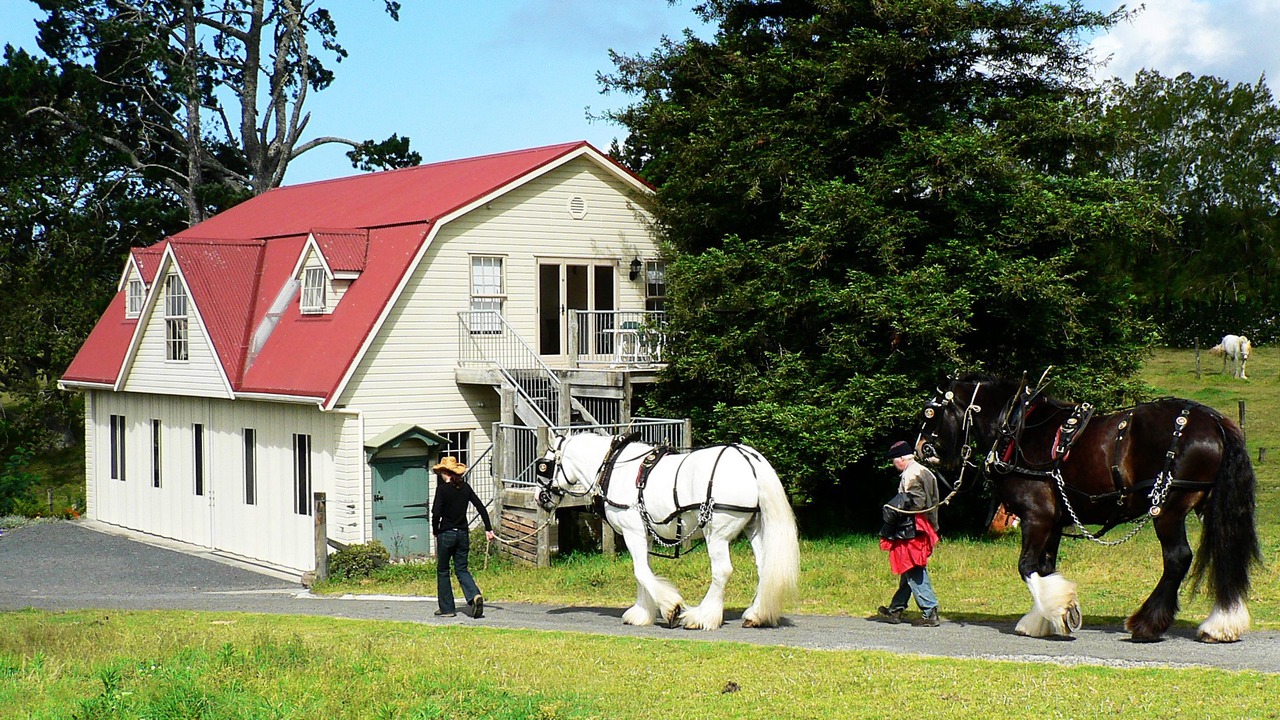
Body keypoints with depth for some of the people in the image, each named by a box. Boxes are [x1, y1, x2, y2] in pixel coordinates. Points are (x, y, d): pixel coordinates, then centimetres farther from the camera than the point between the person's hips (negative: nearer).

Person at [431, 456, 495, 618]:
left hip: (446, 534, -5)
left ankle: (447, 608, 12)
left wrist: (435, 530, 0)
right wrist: (488, 529, 7)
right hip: (463, 534, 5)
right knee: (462, 569, 10)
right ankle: (475, 595, -16)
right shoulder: (465, 487, 4)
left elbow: (436, 513, -17)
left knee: (442, 571, 10)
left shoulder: (442, 488, -11)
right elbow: (481, 507, 3)